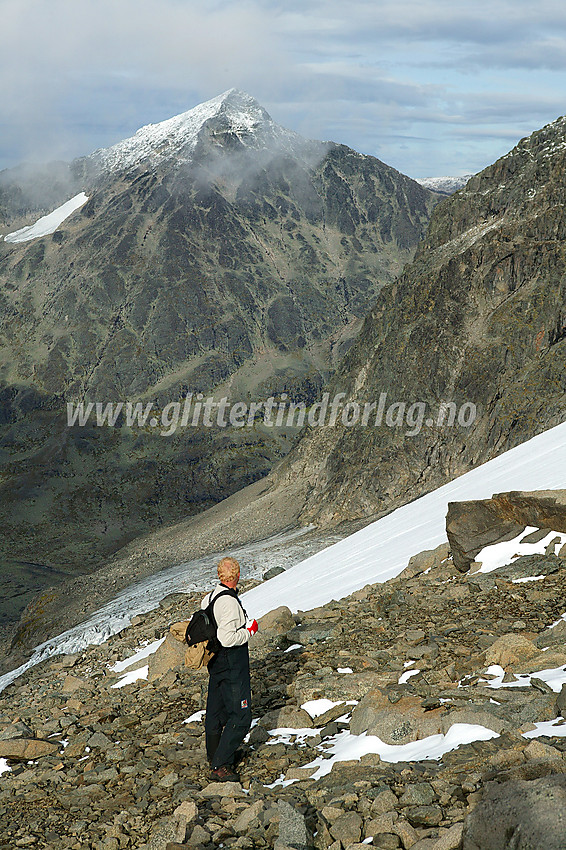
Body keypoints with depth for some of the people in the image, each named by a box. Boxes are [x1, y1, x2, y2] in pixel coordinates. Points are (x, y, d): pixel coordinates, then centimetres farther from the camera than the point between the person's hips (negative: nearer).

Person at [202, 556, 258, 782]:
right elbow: (227, 638, -29)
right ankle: (220, 766, -6)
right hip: (233, 665, -10)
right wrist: (250, 630, -15)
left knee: (216, 710, 20)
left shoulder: (208, 598, 4)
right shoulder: (229, 602, -24)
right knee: (240, 717, -4)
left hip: (216, 662, 10)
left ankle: (214, 756, 35)